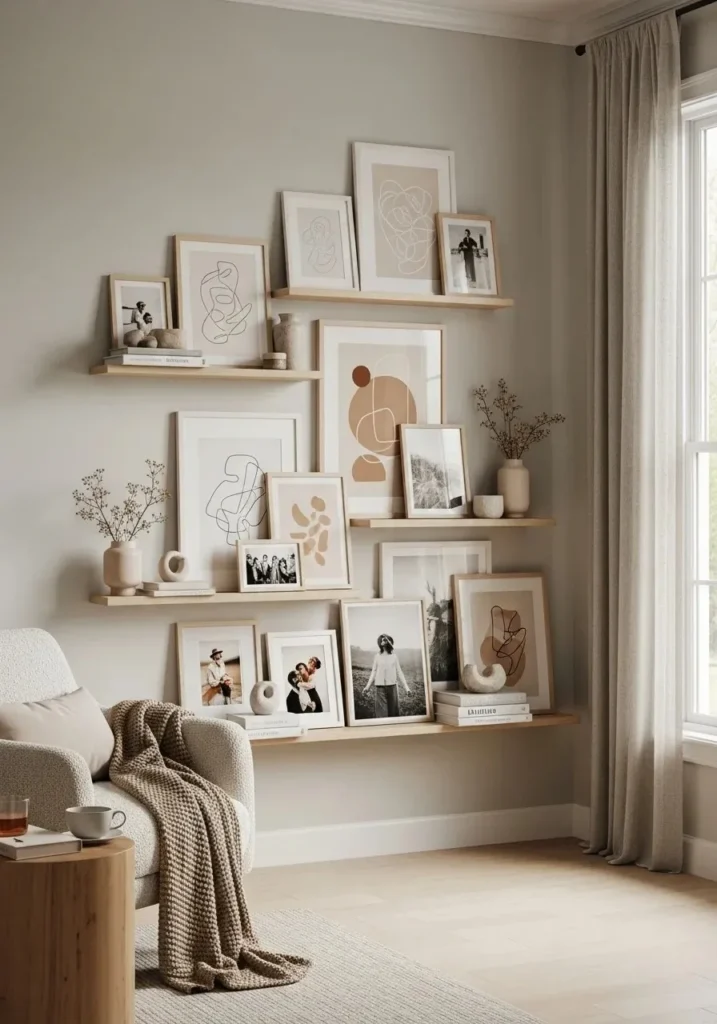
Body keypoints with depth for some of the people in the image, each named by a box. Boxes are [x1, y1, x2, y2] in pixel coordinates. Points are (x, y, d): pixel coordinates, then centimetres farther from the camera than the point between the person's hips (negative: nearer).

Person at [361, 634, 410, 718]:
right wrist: (367, 686, 3)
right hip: (380, 686, -1)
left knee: (393, 708, 1)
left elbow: (399, 672, 10)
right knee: (381, 709, -8)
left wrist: (406, 686, 6)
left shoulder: (394, 656, 8)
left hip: (392, 685, 1)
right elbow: (374, 672, 9)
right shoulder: (377, 656, 6)